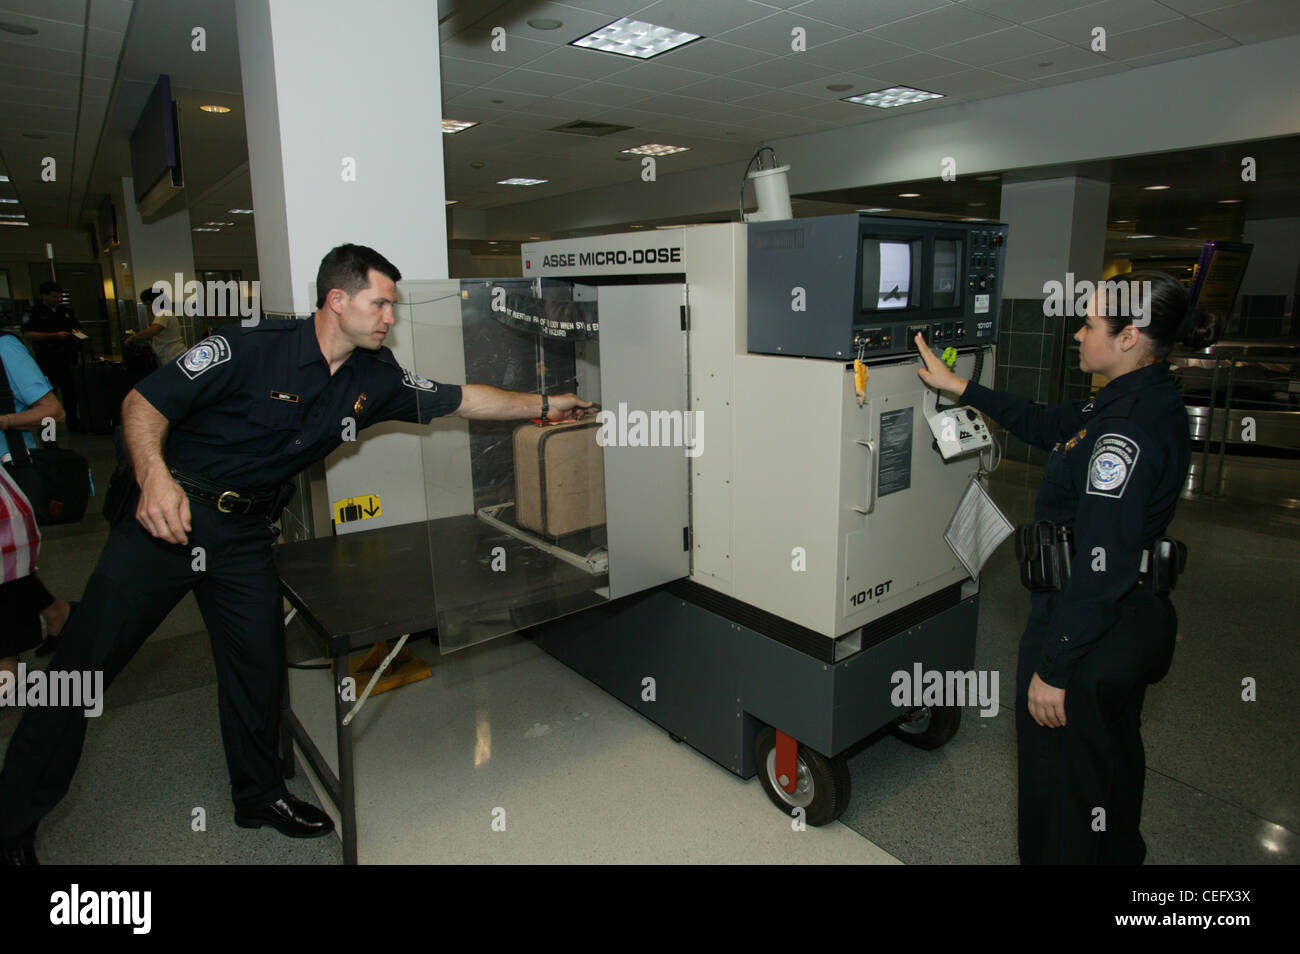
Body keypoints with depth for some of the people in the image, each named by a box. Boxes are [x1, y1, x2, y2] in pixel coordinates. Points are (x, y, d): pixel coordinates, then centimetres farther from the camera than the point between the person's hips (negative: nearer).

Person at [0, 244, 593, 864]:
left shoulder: (373, 380, -1)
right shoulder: (250, 349, -18)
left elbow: (462, 399, 5)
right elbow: (143, 402, -15)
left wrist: (544, 405, 4)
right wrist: (154, 476, -31)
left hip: (246, 533, 5)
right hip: (171, 513, -4)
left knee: (258, 664, 8)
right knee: (84, 661, 1)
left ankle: (259, 795, 31)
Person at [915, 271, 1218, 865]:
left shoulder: (1130, 428, -26)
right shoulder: (1151, 401, 4)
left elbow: (1102, 565, -27)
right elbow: (1045, 424, 17)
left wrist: (1053, 668, -21)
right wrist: (958, 387, 18)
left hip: (1092, 629, -10)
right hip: (1136, 616, 10)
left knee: (1062, 778, 9)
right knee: (1113, 763, 28)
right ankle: (1118, 853, 50)